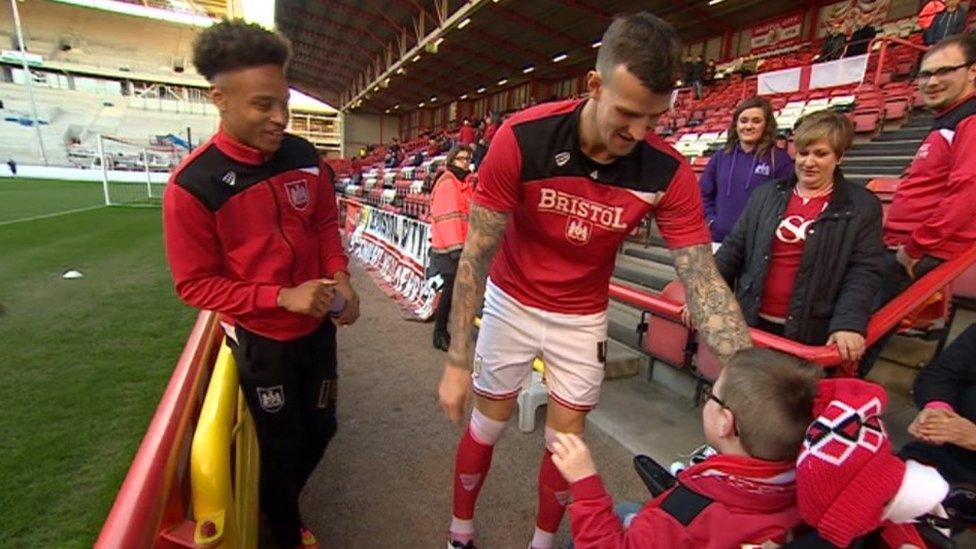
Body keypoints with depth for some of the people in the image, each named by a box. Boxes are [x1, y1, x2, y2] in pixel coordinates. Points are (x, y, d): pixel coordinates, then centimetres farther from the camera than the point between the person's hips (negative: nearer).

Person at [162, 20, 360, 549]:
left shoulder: (304, 157, -7)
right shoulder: (192, 185, -21)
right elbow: (195, 284, -16)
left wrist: (339, 276, -13)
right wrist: (281, 297, -27)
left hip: (317, 326, 5)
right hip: (262, 340, -4)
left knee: (321, 427, 22)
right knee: (282, 445, 16)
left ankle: (282, 499, 56)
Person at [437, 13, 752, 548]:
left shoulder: (668, 172, -19)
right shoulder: (522, 137, -25)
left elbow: (704, 282, -16)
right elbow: (476, 253, -21)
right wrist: (456, 359, -20)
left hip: (583, 315, 2)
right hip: (512, 302, -1)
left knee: (566, 435, 12)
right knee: (488, 423, 13)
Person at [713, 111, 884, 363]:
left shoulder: (863, 206, 2)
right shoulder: (766, 194, 8)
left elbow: (864, 271, -5)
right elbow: (733, 248, 7)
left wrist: (849, 322, -20)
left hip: (810, 333, -2)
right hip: (752, 322, 3)